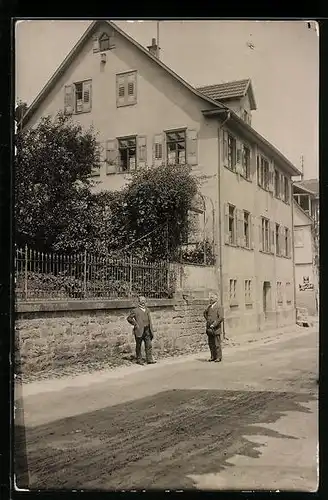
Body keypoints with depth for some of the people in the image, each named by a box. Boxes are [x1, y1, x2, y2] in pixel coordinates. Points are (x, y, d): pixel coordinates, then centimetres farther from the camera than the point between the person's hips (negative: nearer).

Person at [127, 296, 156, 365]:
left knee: (149, 345, 0)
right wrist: (135, 324, -10)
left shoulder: (147, 310, 14)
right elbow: (129, 318, -3)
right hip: (139, 330, -5)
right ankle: (139, 360, 15)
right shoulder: (135, 311, -4)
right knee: (138, 346, 6)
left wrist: (151, 330, 13)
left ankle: (149, 360, 2)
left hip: (147, 330, 5)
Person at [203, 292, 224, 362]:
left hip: (216, 328, -7)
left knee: (217, 344, -3)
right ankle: (213, 356, 17)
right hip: (209, 328, 7)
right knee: (211, 344, 9)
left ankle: (219, 357, 5)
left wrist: (214, 325, -16)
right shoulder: (209, 307, 13)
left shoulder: (218, 307, -7)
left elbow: (221, 318, -14)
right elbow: (205, 313, 29)